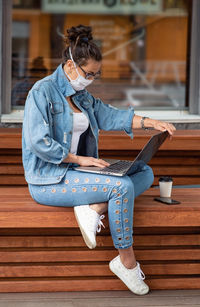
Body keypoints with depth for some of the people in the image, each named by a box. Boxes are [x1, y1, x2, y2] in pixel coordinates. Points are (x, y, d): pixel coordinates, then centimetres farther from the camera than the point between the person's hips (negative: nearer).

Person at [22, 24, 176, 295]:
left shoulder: (82, 95, 13)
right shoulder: (43, 91, -13)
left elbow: (110, 116, 16)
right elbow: (39, 142, -20)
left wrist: (150, 122, 2)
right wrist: (80, 159, -21)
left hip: (75, 170, 9)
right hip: (49, 179, -9)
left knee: (145, 174, -3)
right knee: (122, 186, -26)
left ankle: (94, 208, -22)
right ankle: (127, 262, -17)